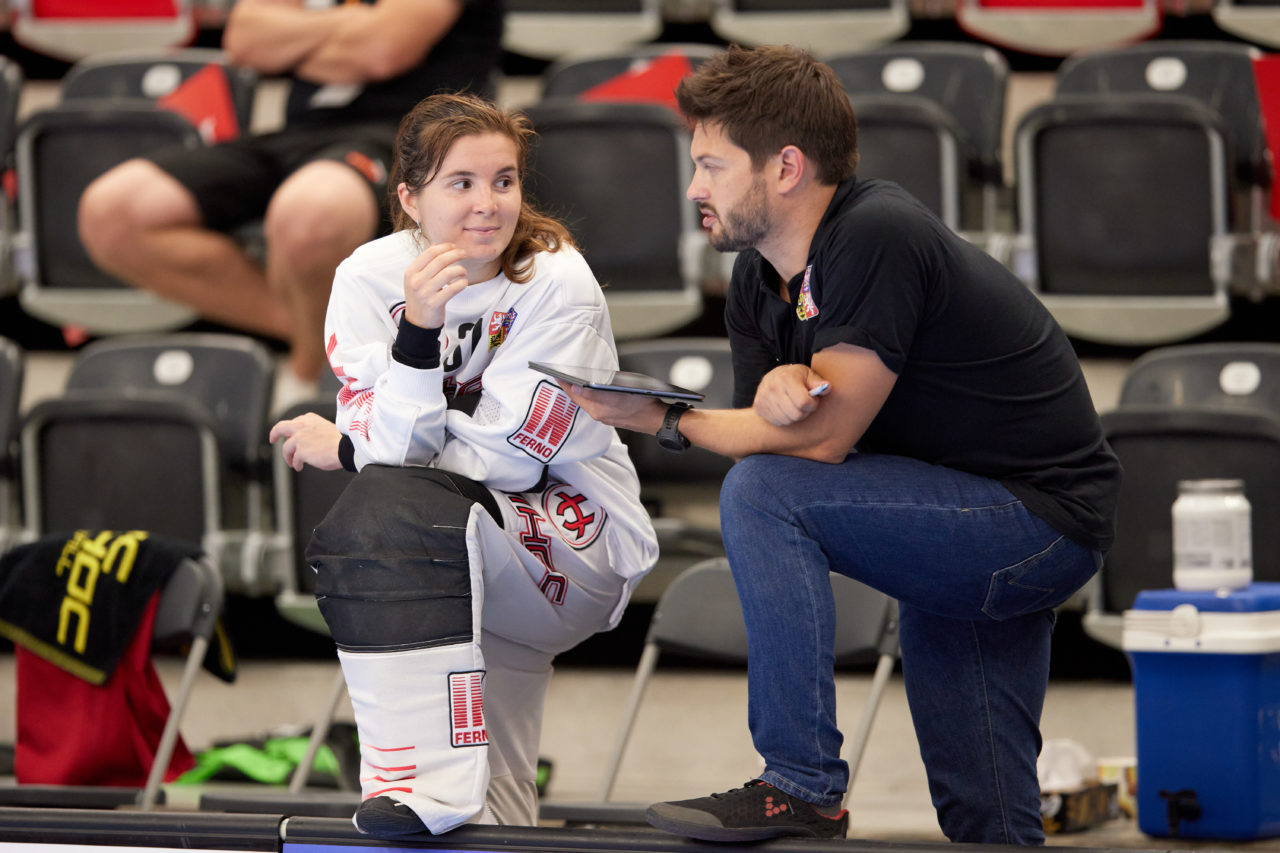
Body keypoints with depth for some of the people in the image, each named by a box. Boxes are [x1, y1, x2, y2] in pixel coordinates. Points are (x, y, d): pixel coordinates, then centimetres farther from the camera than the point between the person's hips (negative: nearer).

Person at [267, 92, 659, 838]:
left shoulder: (557, 282, -14)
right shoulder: (370, 278, -4)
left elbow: (507, 455, -17)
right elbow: (393, 448, -13)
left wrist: (343, 448, -9)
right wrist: (419, 329, -28)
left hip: (579, 548, -6)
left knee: (397, 506, -29)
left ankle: (425, 784, -35)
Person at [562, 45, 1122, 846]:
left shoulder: (876, 238, -22)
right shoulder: (760, 281, 6)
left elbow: (824, 438, -24)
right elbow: (777, 432, 1)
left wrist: (665, 420, -16)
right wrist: (779, 389, -22)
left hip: (1040, 522, -10)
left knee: (764, 496, -22)